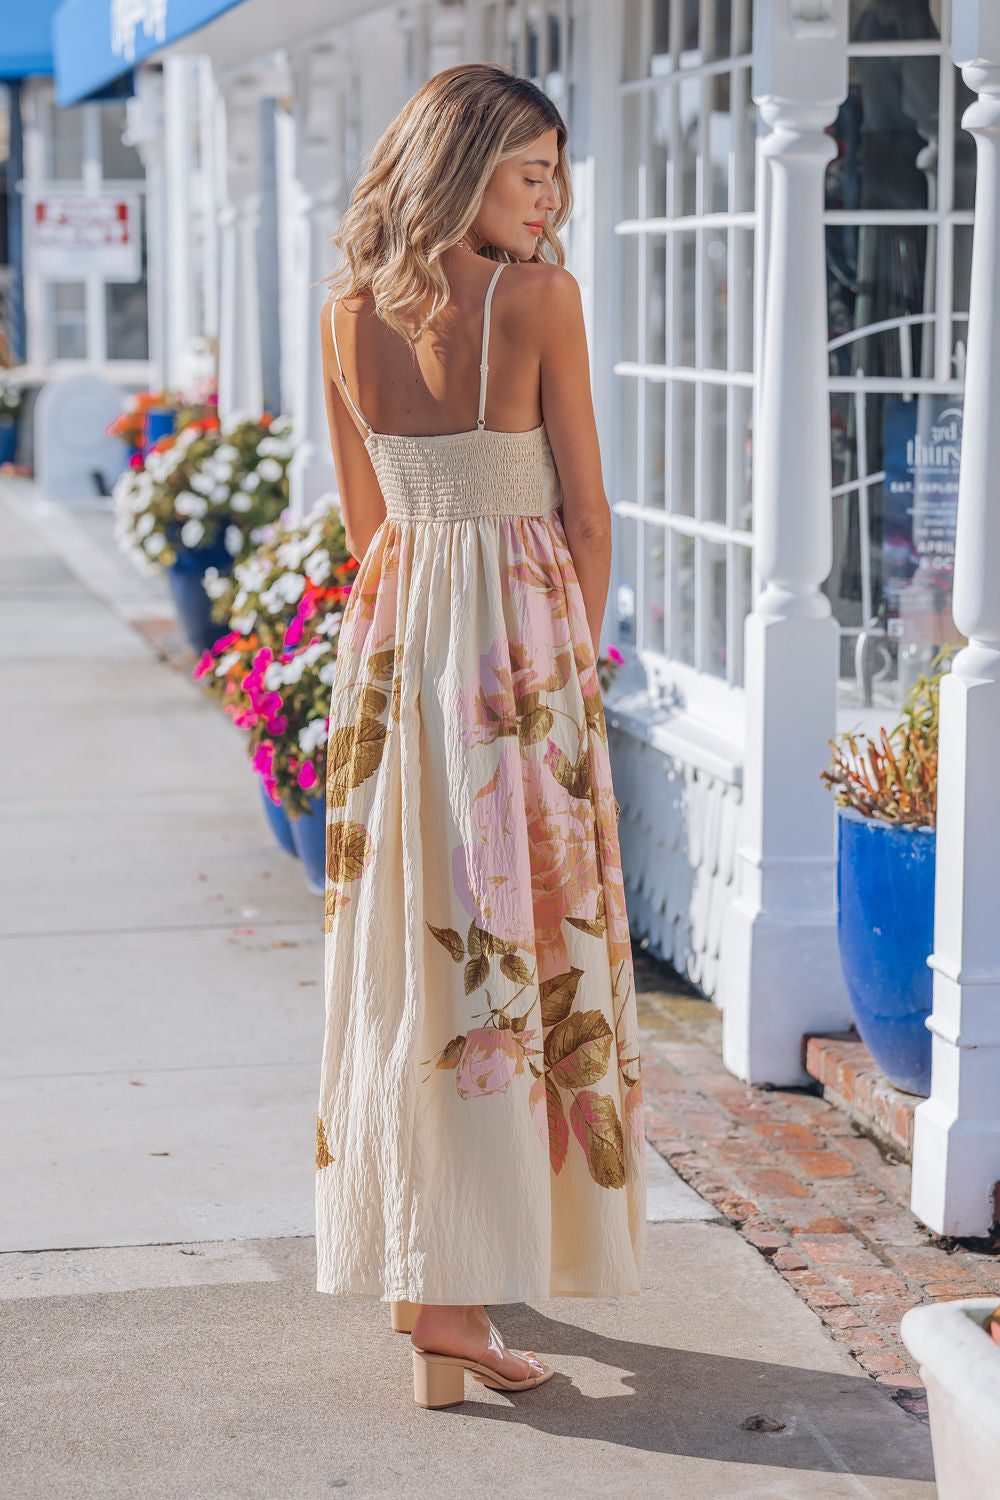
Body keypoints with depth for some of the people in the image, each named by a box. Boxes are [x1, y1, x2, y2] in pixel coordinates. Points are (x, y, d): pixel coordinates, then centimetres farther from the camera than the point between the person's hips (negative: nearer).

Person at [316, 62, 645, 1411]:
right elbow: (586, 517, -6)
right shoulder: (538, 299, -11)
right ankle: (453, 1297, 0)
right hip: (523, 624, -6)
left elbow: (366, 516, 12)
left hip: (392, 633, 6)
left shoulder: (348, 312, 4)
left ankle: (417, 1259, 27)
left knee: (404, 952, 13)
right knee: (517, 941, 0)